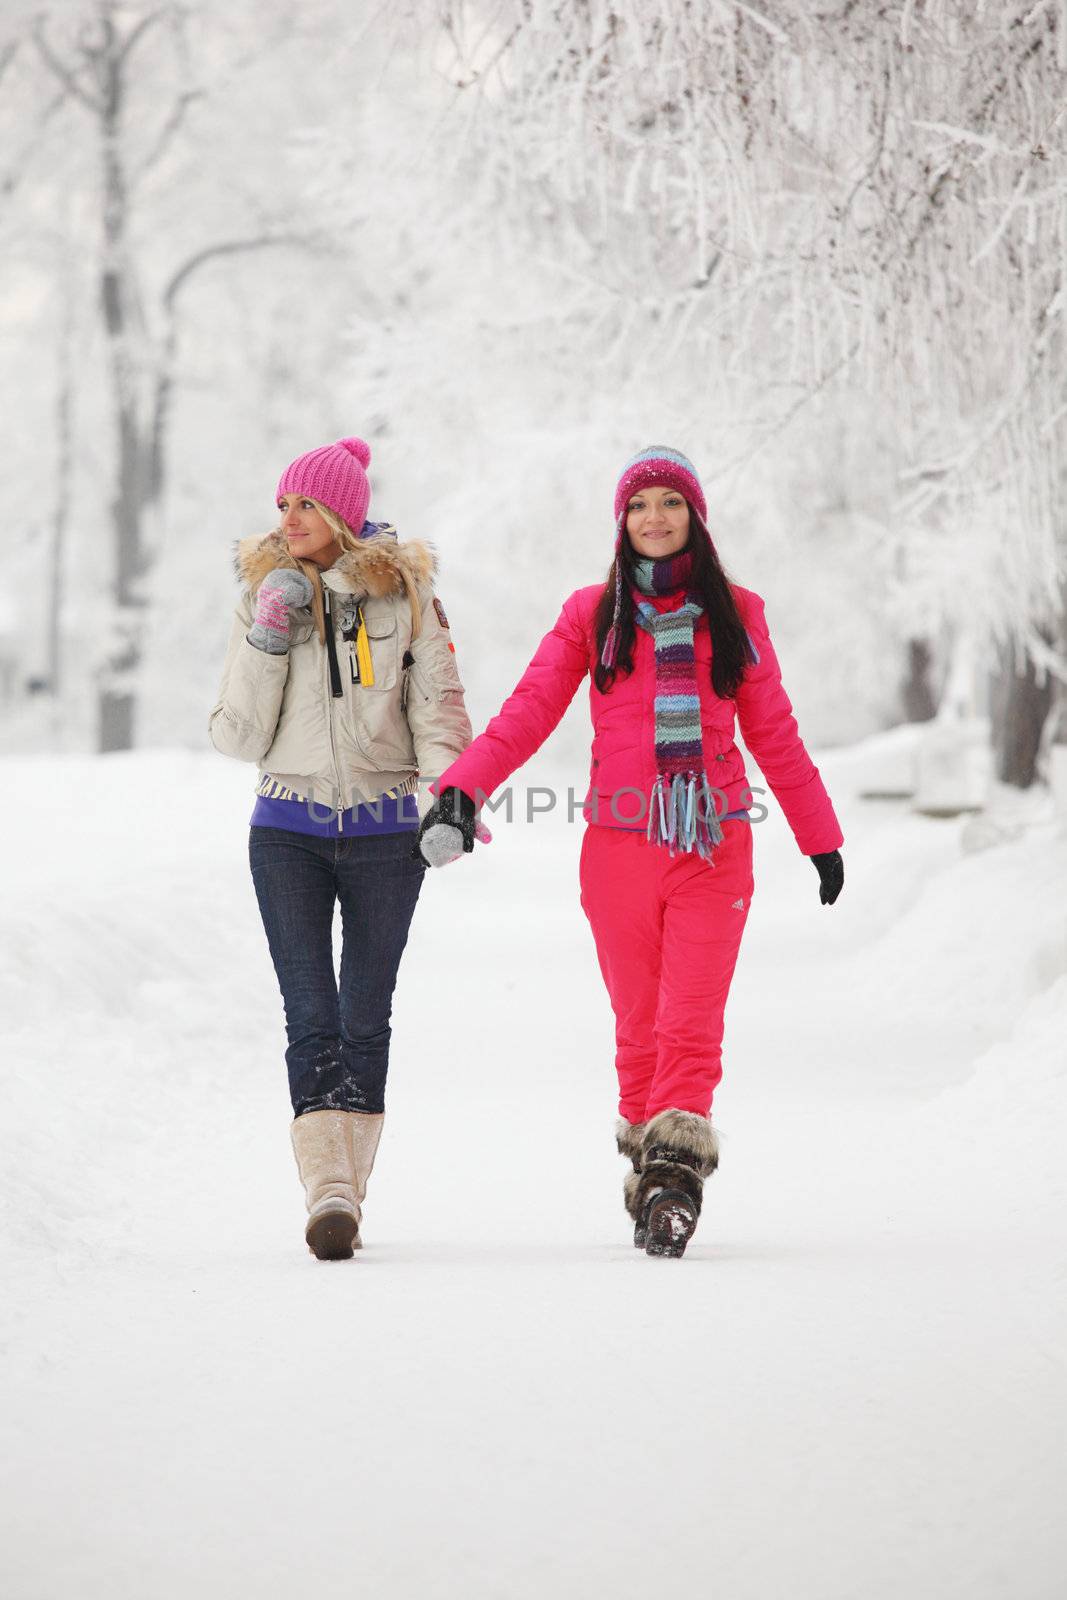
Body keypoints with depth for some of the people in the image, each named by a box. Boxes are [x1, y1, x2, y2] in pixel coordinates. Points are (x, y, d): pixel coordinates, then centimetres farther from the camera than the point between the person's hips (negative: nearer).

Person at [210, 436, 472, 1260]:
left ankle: (344, 1191, 13)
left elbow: (438, 706, 0)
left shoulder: (405, 596, 0)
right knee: (311, 1016, -11)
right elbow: (239, 736, 1)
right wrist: (267, 641, -12)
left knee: (365, 1017, 4)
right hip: (289, 831, 0)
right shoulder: (265, 597, 5)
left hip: (384, 830, 0)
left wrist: (450, 798, -16)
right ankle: (329, 1193, -18)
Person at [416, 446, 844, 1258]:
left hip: (713, 848, 0)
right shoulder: (594, 613, 8)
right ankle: (651, 1168, 16)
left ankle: (674, 1178, -13)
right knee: (639, 1029, 5)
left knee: (691, 1027, -10)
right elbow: (528, 713, 1)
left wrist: (819, 834, 18)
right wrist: (463, 788, -14)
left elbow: (774, 733, 16)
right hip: (620, 848, 1)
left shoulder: (735, 613, 9)